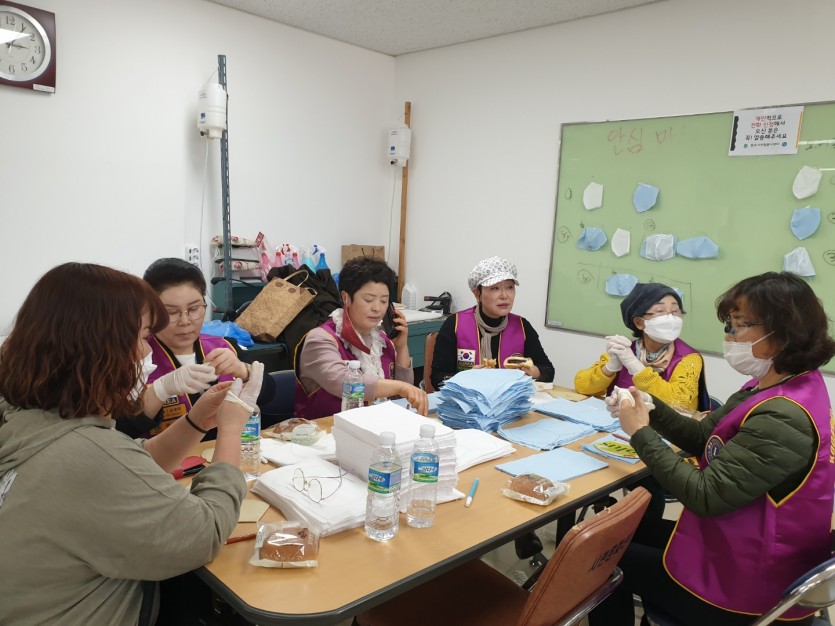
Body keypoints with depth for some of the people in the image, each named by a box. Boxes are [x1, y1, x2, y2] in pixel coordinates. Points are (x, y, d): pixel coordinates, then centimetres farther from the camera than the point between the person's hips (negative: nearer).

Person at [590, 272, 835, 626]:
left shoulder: (783, 418, -30)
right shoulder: (775, 389, 0)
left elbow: (704, 497, -29)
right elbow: (702, 437, 5)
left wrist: (641, 433, -20)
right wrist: (651, 407, -11)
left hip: (747, 587, -9)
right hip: (742, 546, 9)